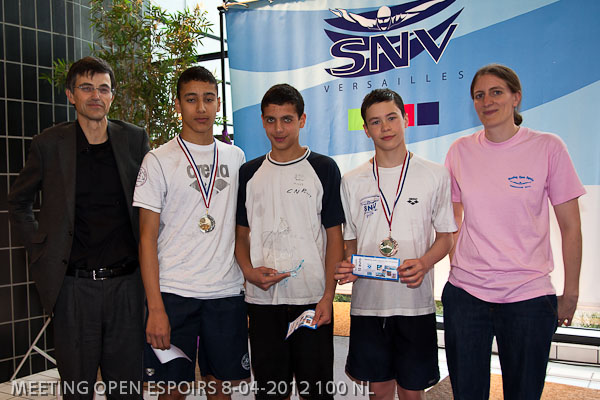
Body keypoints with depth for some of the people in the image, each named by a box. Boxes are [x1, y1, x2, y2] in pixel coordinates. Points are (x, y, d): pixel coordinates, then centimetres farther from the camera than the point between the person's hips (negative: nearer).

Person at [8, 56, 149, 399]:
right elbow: (19, 202, 14)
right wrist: (41, 250, 6)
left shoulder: (135, 140, 3)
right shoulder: (50, 143, 1)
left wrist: (145, 259, 5)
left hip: (125, 283, 1)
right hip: (73, 286, 0)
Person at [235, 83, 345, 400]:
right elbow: (242, 234, 13)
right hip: (262, 298, 3)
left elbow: (334, 236, -1)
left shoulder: (323, 168, 0)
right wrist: (249, 271, -6)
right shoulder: (249, 173, 9)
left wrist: (328, 296, -9)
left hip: (312, 300, -2)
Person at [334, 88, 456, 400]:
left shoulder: (435, 175, 2)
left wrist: (424, 263, -15)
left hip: (416, 303, -1)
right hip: (367, 301, 1)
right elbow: (349, 240, 11)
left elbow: (445, 237, 5)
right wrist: (346, 267, -10)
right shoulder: (352, 182, 6)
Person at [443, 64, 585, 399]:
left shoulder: (547, 147, -4)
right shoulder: (461, 151, 4)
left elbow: (570, 227, 0)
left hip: (529, 296, -2)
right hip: (465, 293, 2)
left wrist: (570, 293, 1)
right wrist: (457, 265, 9)